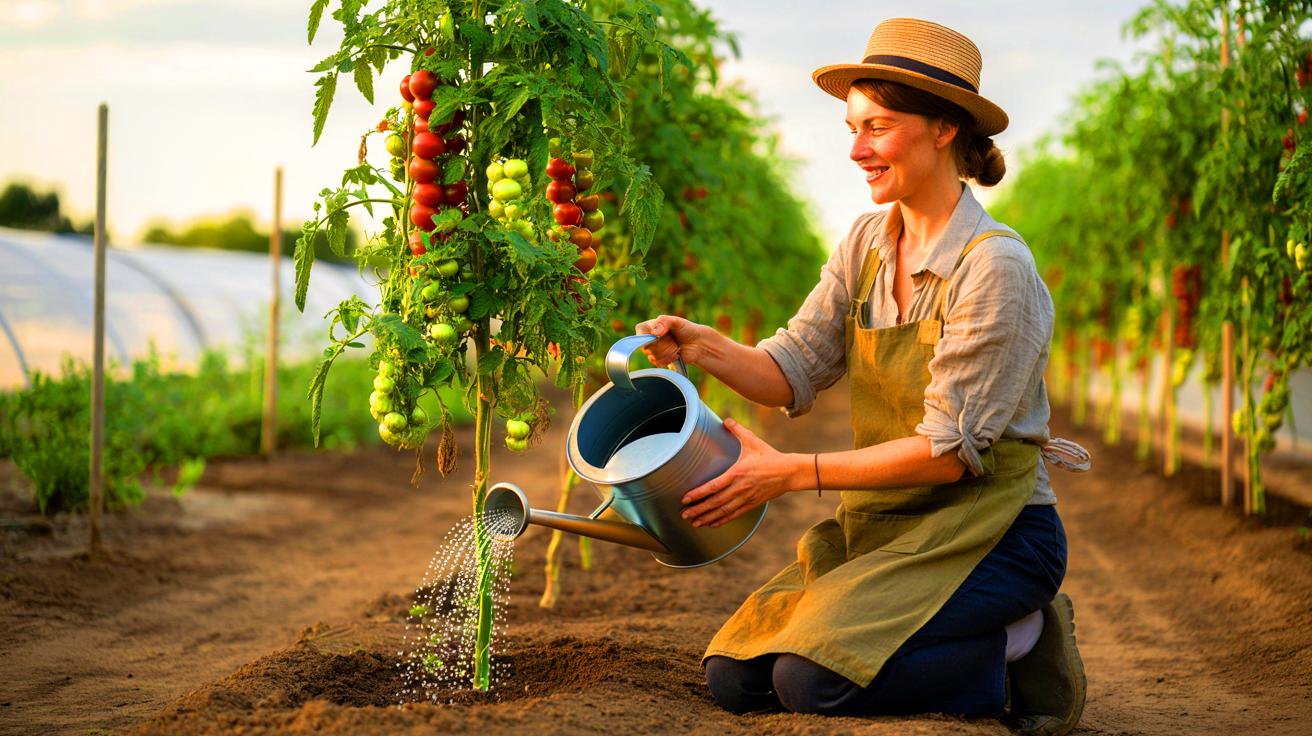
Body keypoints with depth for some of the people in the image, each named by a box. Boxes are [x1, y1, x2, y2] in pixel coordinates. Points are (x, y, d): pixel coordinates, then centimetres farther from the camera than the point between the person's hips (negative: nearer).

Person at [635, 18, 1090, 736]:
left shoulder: (995, 267, -18)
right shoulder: (868, 240, 5)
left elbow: (947, 449, -20)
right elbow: (793, 369, 2)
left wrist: (793, 472, -22)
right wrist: (702, 346, -18)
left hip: (990, 533, -8)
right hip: (883, 525, 8)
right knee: (737, 678, -4)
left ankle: (1018, 652, -2)